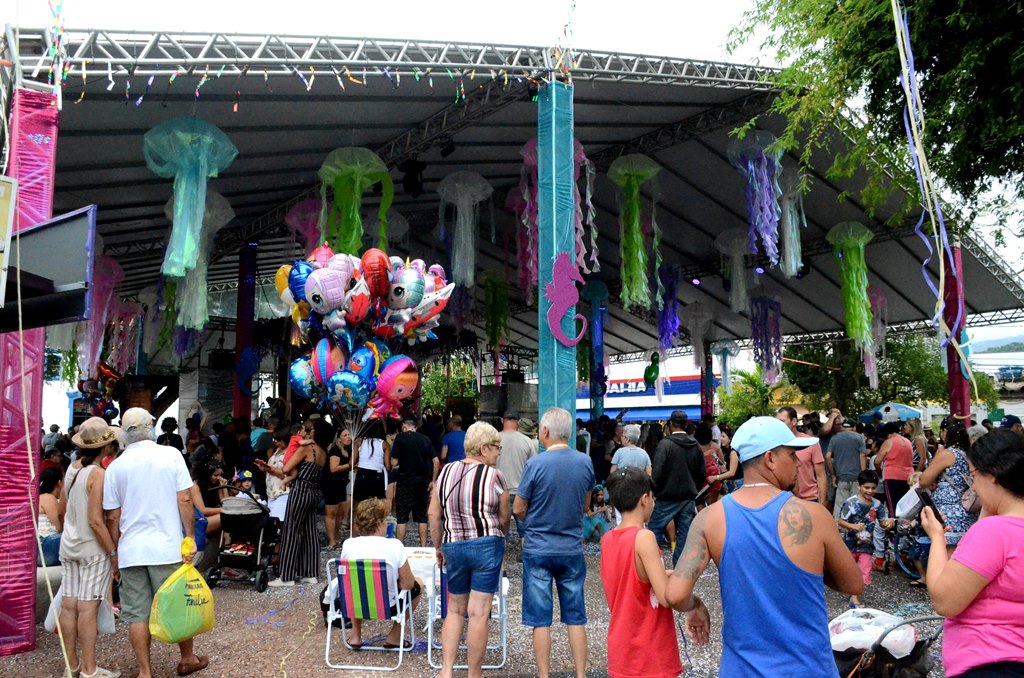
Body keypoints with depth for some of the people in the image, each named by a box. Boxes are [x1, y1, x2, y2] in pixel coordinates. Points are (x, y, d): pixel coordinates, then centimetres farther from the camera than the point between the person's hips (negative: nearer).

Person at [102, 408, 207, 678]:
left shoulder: (116, 466, 0)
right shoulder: (171, 455, -5)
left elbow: (112, 517, 4)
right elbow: (184, 500, -8)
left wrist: (115, 554, 14)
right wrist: (190, 537, -1)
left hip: (130, 551, 2)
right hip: (167, 547, -1)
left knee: (137, 614, 9)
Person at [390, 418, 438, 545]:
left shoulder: (400, 437, -5)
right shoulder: (425, 439, 5)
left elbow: (394, 463, -9)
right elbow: (436, 461, 1)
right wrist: (433, 481, 8)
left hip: (405, 482, -3)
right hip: (423, 482, 4)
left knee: (402, 517, 5)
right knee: (422, 516, 11)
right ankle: (423, 546, 12)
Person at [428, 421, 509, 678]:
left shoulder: (446, 472, 3)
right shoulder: (494, 476, -8)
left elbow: (434, 515, 4)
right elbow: (504, 519, 0)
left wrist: (439, 548, 15)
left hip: (453, 547, 4)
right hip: (487, 546, -4)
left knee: (455, 609, 17)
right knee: (479, 613, 4)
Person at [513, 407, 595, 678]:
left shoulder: (535, 464, -16)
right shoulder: (585, 462, -4)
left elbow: (518, 509, -8)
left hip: (538, 550, -3)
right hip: (573, 549, 3)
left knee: (540, 620, 8)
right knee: (576, 617, 13)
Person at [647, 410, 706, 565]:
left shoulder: (665, 444, -13)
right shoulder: (696, 446, 3)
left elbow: (656, 473, -17)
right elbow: (702, 474, 8)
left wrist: (653, 492, -3)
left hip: (667, 498, -5)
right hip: (689, 498, 5)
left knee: (655, 530, 5)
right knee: (684, 534, 9)